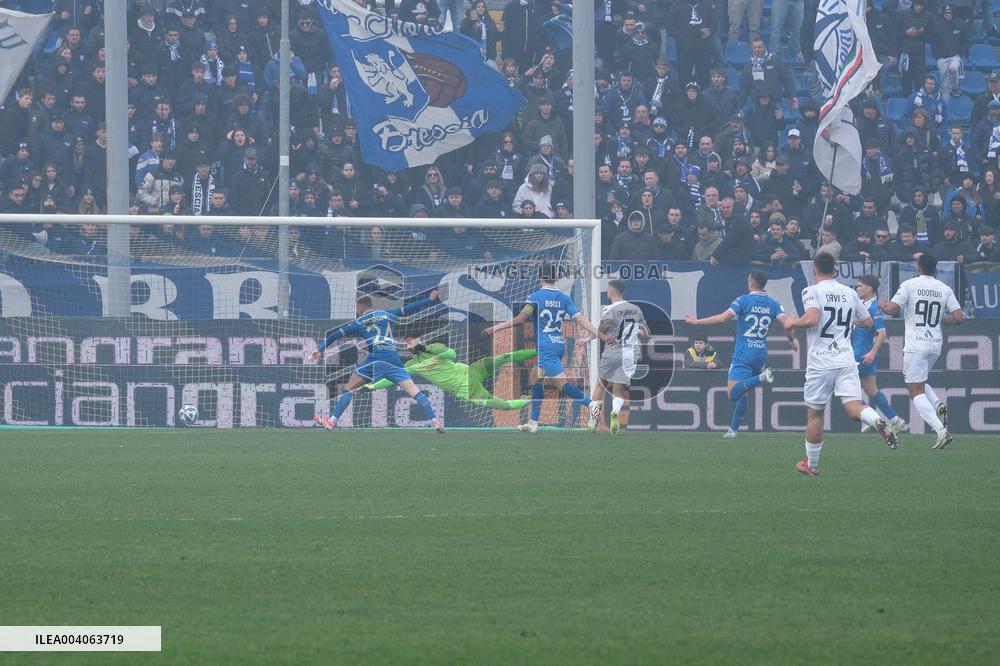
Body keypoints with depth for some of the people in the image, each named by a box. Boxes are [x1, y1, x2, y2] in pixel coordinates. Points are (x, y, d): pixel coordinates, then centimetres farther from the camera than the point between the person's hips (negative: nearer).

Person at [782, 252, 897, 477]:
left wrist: (792, 322, -5)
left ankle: (812, 464, 20)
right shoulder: (849, 293, 11)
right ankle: (877, 420, -38)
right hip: (846, 360, 4)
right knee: (853, 406, -6)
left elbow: (812, 319, -23)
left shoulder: (812, 291, -6)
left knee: (814, 414, 10)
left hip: (820, 363, -3)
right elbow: (868, 322, 20)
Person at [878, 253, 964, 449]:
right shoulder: (945, 289, 6)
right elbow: (958, 318, 2)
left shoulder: (910, 285, -6)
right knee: (919, 383, 27)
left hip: (915, 346, -5)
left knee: (916, 391, -4)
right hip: (935, 346, 6)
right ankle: (938, 405, -1)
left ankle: (941, 431, -19)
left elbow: (892, 309, -10)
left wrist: (881, 305, 12)